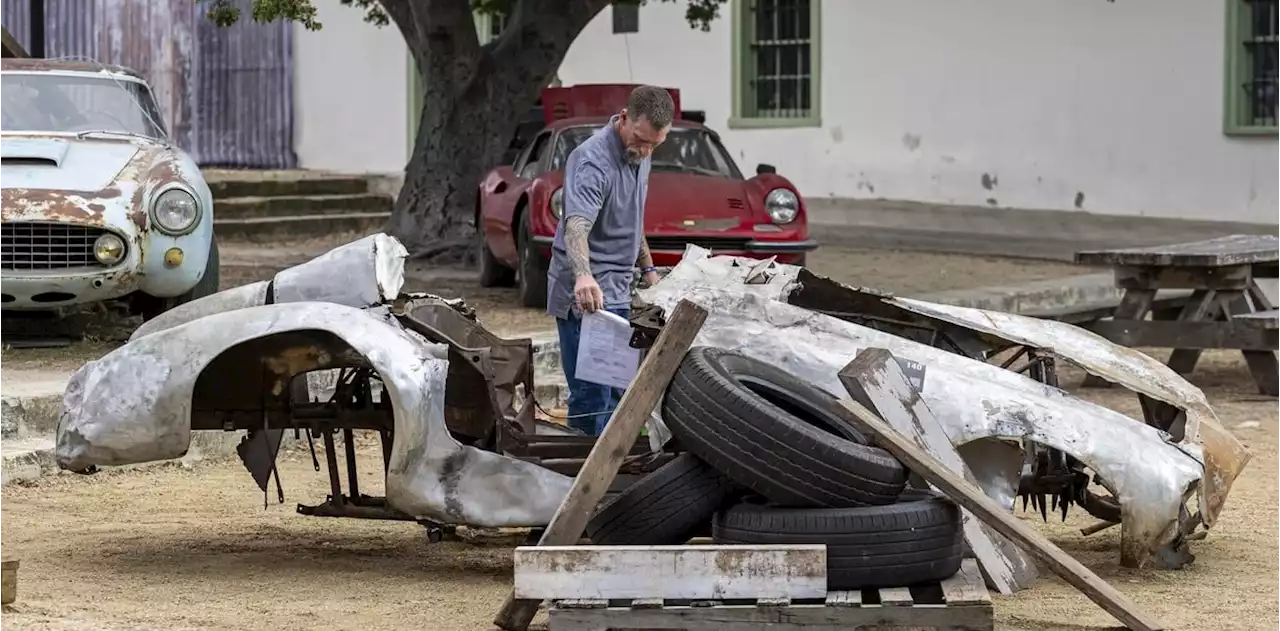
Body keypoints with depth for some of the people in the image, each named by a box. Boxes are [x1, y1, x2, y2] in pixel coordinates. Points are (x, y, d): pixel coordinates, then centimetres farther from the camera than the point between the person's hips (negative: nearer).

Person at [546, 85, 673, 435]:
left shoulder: (638, 155, 9)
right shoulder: (594, 160, -22)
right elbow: (576, 226, -38)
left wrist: (648, 268, 25)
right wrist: (583, 276, -54)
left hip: (616, 290, 9)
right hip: (586, 295, -9)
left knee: (618, 392, 14)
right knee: (592, 395, -12)